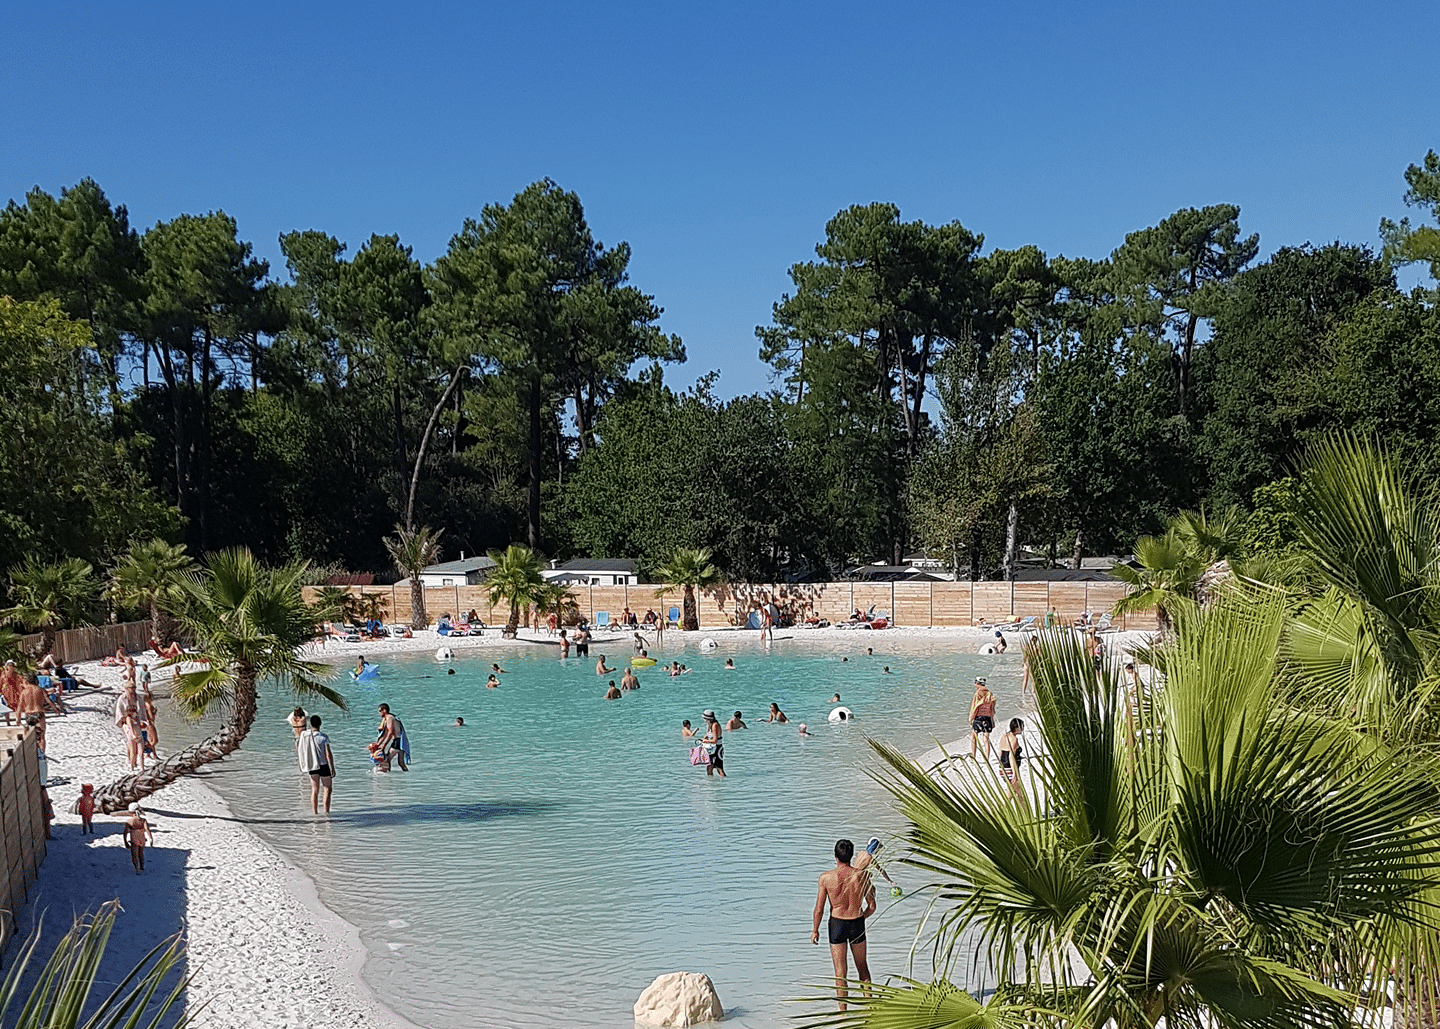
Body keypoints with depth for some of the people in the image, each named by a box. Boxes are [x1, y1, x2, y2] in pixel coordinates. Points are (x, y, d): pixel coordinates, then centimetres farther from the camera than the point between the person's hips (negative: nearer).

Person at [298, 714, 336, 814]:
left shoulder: (304, 735, -4)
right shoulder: (323, 737, -16)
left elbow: (300, 750, 7)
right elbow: (328, 754, -16)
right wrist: (332, 768, -8)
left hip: (312, 766, 4)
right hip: (324, 765, -4)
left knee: (314, 790, 12)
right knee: (327, 789, 7)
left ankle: (315, 813, 13)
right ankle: (326, 812, 3)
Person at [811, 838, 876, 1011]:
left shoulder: (826, 878, -15)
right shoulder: (862, 875, -10)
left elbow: (819, 909, -10)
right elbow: (872, 907, -4)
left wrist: (815, 930, 5)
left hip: (837, 925, -1)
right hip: (857, 924, 1)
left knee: (841, 971, 8)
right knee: (862, 965, 22)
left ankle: (843, 1012, 12)